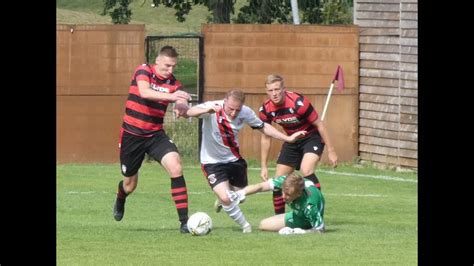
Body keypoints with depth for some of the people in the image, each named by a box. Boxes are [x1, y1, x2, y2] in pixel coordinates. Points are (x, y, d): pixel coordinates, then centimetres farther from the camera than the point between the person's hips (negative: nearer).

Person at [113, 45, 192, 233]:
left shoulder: (174, 83, -1)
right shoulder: (143, 71, -12)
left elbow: (183, 108, -14)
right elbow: (144, 92, -33)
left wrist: (182, 108, -40)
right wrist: (171, 96, -47)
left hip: (155, 135, 2)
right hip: (132, 135, -2)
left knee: (176, 167, -23)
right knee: (130, 184, 12)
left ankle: (184, 221, -22)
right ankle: (120, 201, 52)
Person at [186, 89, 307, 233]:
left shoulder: (246, 112, -14)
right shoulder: (213, 108, -27)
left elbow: (263, 127, 2)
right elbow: (190, 112, -43)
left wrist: (288, 138, -1)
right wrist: (206, 110, -64)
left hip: (234, 159, 5)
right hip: (213, 161, -5)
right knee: (225, 198, -20)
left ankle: (222, 200, 53)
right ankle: (245, 226, 4)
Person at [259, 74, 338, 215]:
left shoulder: (298, 102, -30)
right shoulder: (266, 109, -13)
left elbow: (319, 124, -18)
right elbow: (265, 138, 1)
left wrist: (331, 151, -16)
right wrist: (264, 166, 2)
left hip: (312, 138, -6)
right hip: (292, 141, 6)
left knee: (306, 171, -30)